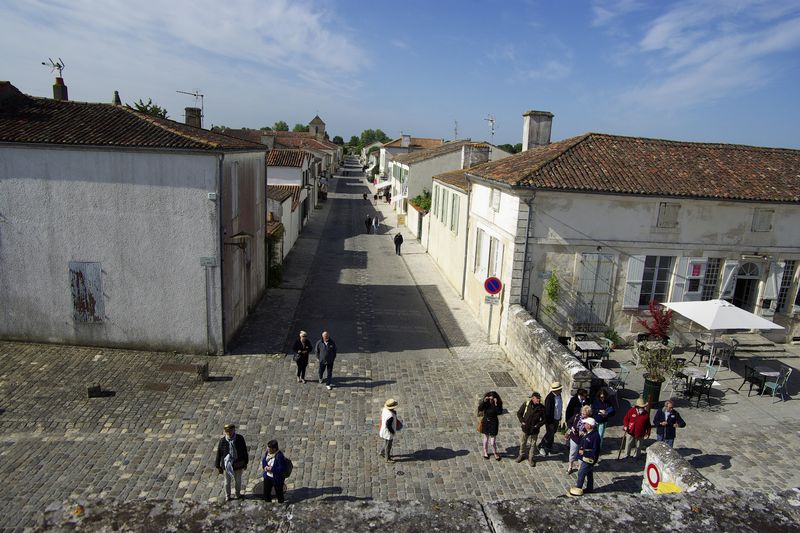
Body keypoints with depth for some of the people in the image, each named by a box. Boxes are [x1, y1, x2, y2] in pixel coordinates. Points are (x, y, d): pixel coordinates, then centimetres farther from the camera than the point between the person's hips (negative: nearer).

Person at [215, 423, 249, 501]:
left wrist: (245, 462, 2)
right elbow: (218, 454, -8)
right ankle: (227, 496, 43)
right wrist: (218, 466, -3)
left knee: (238, 481, 21)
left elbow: (244, 451, -4)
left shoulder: (240, 439, -15)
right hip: (227, 465, -1)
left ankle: (238, 494, 46)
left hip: (238, 464, 1)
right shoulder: (222, 441, -18)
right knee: (227, 482, 19)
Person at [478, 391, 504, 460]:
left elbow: (500, 412, -25)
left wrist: (496, 404, -33)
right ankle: (485, 452, 37)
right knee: (486, 438, 17)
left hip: (493, 423, -2)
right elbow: (480, 409, -18)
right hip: (485, 422, 2)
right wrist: (484, 401, -27)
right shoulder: (485, 402, -7)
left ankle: (495, 453, 26)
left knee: (493, 441, 0)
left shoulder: (498, 403, -12)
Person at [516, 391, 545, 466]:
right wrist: (522, 421, -10)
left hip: (534, 430, 0)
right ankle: (521, 455, 39)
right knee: (522, 443, 17)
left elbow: (544, 419, -1)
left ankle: (531, 458, 32)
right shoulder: (526, 404, -14)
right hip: (525, 428, 0)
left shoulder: (541, 408, -12)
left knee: (533, 444, 13)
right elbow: (519, 413, -2)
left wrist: (538, 425, -12)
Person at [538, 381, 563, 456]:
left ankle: (549, 448, 34)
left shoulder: (559, 395, -1)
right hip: (550, 420, -8)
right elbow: (548, 411, -24)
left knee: (552, 434, 18)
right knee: (549, 434, 4)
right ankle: (541, 446, 24)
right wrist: (550, 422, -20)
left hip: (556, 419, 8)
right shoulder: (549, 398, -28)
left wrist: (560, 418, 16)